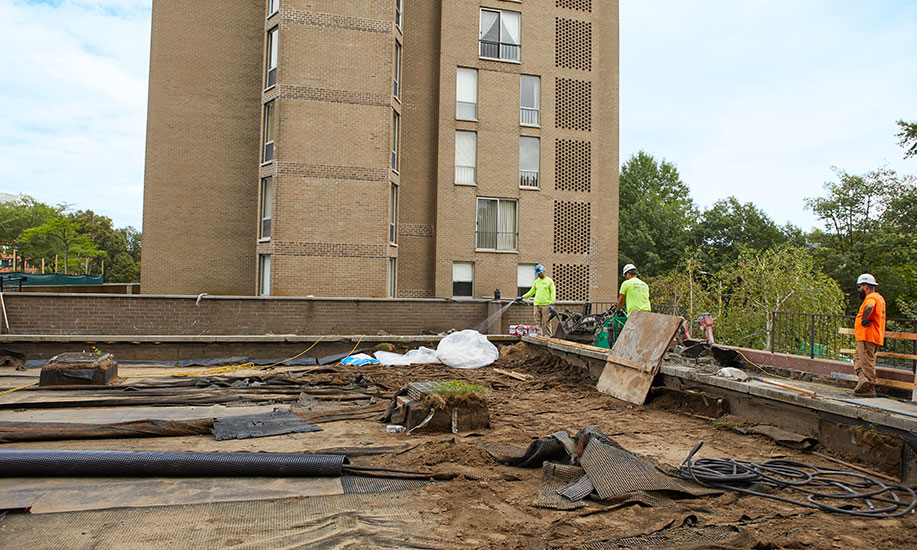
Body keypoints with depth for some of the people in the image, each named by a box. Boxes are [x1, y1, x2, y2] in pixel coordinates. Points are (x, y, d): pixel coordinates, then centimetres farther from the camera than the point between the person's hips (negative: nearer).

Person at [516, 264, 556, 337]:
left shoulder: (549, 281, 2)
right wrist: (522, 297, 11)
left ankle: (548, 335, -3)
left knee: (546, 322, -8)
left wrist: (552, 304, -12)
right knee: (538, 322, 2)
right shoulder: (536, 282, 16)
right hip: (537, 304, 5)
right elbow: (531, 292, 21)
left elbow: (553, 293, -2)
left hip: (546, 305, -5)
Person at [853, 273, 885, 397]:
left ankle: (870, 390, -1)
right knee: (857, 356, 16)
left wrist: (864, 319, -24)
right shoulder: (879, 298, 20)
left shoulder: (871, 297, -14)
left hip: (867, 337, -10)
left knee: (867, 362, -5)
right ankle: (863, 377, 2)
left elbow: (869, 307, -39)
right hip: (876, 336, 10)